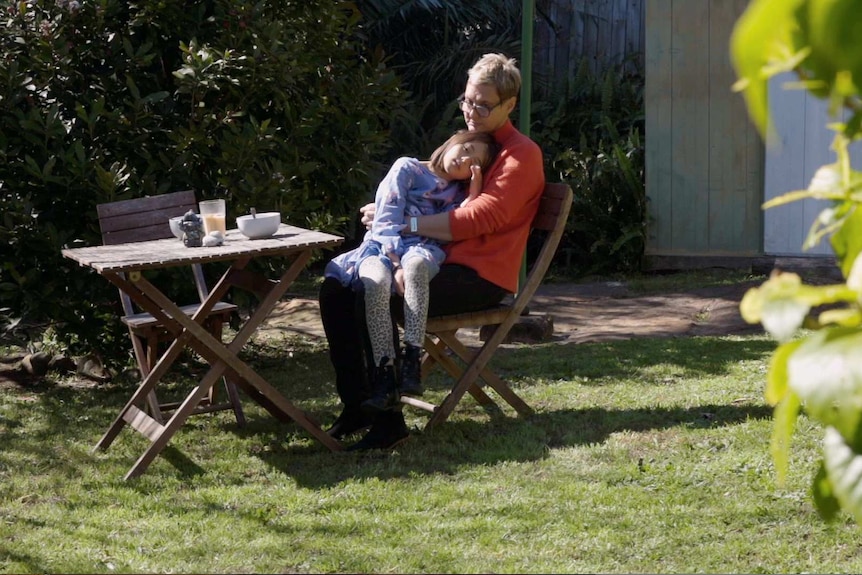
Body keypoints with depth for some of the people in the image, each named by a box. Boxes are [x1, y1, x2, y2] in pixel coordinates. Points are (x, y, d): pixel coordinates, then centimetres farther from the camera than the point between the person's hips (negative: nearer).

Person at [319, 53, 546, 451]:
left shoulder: (521, 155, -7)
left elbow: (481, 217, -19)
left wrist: (405, 223, -19)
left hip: (480, 276, -9)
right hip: (441, 263, 9)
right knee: (336, 290, -2)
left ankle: (389, 422, -25)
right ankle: (356, 406, 2)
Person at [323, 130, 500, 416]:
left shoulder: (458, 194, 22)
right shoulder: (407, 169, 11)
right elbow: (387, 220, -2)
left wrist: (473, 194, -1)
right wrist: (395, 264, -17)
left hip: (423, 250, 1)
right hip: (383, 247, -1)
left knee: (416, 265, -38)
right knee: (376, 281, -37)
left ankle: (412, 362, -44)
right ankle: (384, 376, -41)